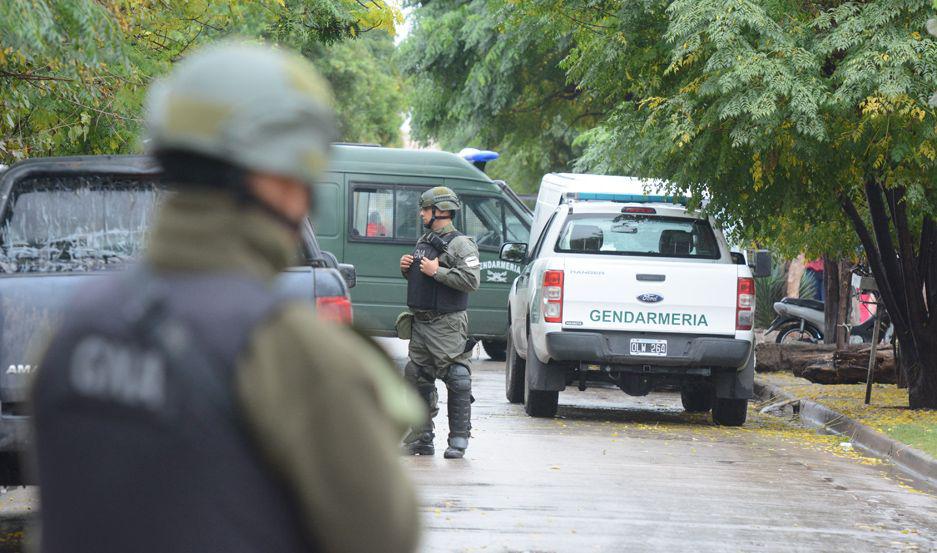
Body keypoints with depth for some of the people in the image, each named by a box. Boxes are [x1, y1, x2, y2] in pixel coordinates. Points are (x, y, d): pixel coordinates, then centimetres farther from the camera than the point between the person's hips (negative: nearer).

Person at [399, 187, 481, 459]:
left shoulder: (460, 244, -8)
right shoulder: (423, 242, 18)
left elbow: (471, 281, -21)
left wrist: (436, 271, -19)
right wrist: (407, 269, 9)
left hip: (447, 326, -9)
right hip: (421, 322, 9)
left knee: (457, 383, -8)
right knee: (418, 381, 10)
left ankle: (458, 441, -6)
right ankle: (421, 440, 17)